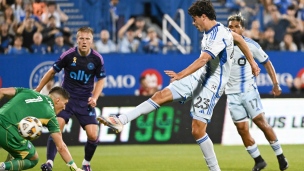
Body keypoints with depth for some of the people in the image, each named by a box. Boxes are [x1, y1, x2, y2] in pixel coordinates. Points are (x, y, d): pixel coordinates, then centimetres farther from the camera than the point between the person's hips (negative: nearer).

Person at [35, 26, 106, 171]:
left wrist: (94, 98, -7)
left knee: (93, 136, -8)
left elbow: (101, 79, 8)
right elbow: (52, 72, 2)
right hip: (66, 97, -1)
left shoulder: (97, 59, -7)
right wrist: (37, 91, 8)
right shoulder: (68, 55, -12)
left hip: (85, 101, 1)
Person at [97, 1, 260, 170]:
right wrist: (252, 61, 33)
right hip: (198, 78, 9)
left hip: (211, 84, -9)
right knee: (161, 95, -4)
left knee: (198, 130, -11)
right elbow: (239, 39, 23)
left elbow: (202, 60, -37)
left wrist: (180, 75, -47)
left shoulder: (218, 36, -23)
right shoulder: (216, 30, 7)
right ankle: (121, 120, -8)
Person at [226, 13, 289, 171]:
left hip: (249, 90, -2)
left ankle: (280, 157, 4)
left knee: (261, 122, -8)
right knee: (242, 129, -1)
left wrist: (275, 83, -1)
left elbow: (267, 63, 4)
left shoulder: (251, 45, -6)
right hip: (232, 93, 2)